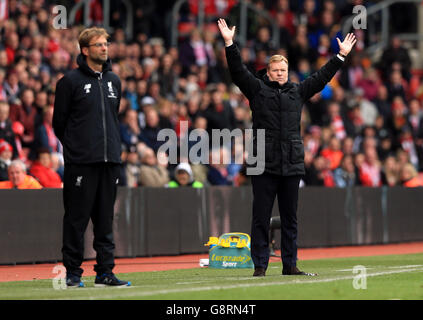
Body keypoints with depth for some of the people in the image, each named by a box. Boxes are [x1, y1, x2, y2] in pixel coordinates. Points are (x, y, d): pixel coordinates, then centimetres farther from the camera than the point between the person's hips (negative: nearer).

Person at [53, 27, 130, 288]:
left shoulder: (114, 80, 14)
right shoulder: (71, 81, -3)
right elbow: (59, 122, 1)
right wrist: (74, 146, 4)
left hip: (110, 160, 5)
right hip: (81, 162, -5)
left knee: (105, 219, 7)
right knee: (77, 218, -2)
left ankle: (105, 271, 10)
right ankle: (73, 272, 3)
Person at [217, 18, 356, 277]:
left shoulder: (297, 92, 15)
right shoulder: (257, 89, 5)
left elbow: (322, 77, 20)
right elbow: (238, 71, -4)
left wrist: (341, 56, 19)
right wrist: (229, 44, -14)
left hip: (292, 165, 3)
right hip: (264, 166, -3)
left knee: (290, 218, 8)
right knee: (261, 218, -2)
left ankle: (290, 265, 15)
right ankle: (260, 265, 2)